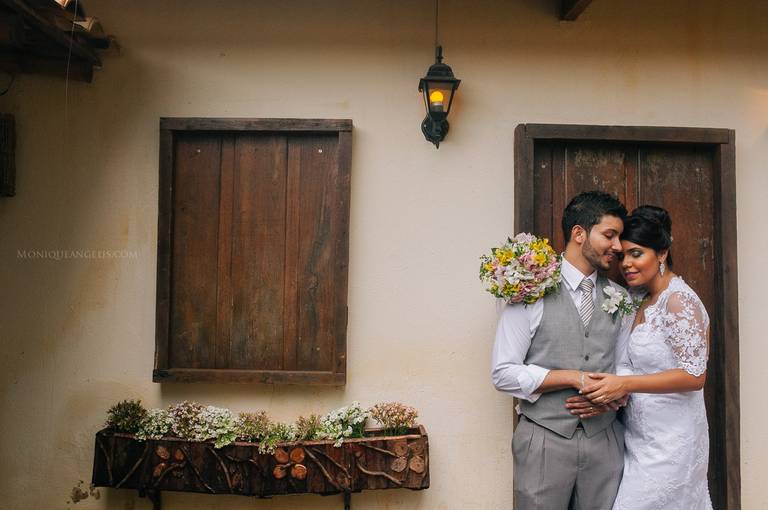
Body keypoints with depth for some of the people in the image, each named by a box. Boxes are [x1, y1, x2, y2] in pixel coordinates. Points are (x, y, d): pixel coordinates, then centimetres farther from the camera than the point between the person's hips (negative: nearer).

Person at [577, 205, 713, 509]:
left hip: (668, 445, -7)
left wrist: (625, 384, -26)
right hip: (638, 437, 8)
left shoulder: (679, 300, -16)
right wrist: (605, 394, -2)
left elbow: (694, 375, -20)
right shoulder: (640, 302, 9)